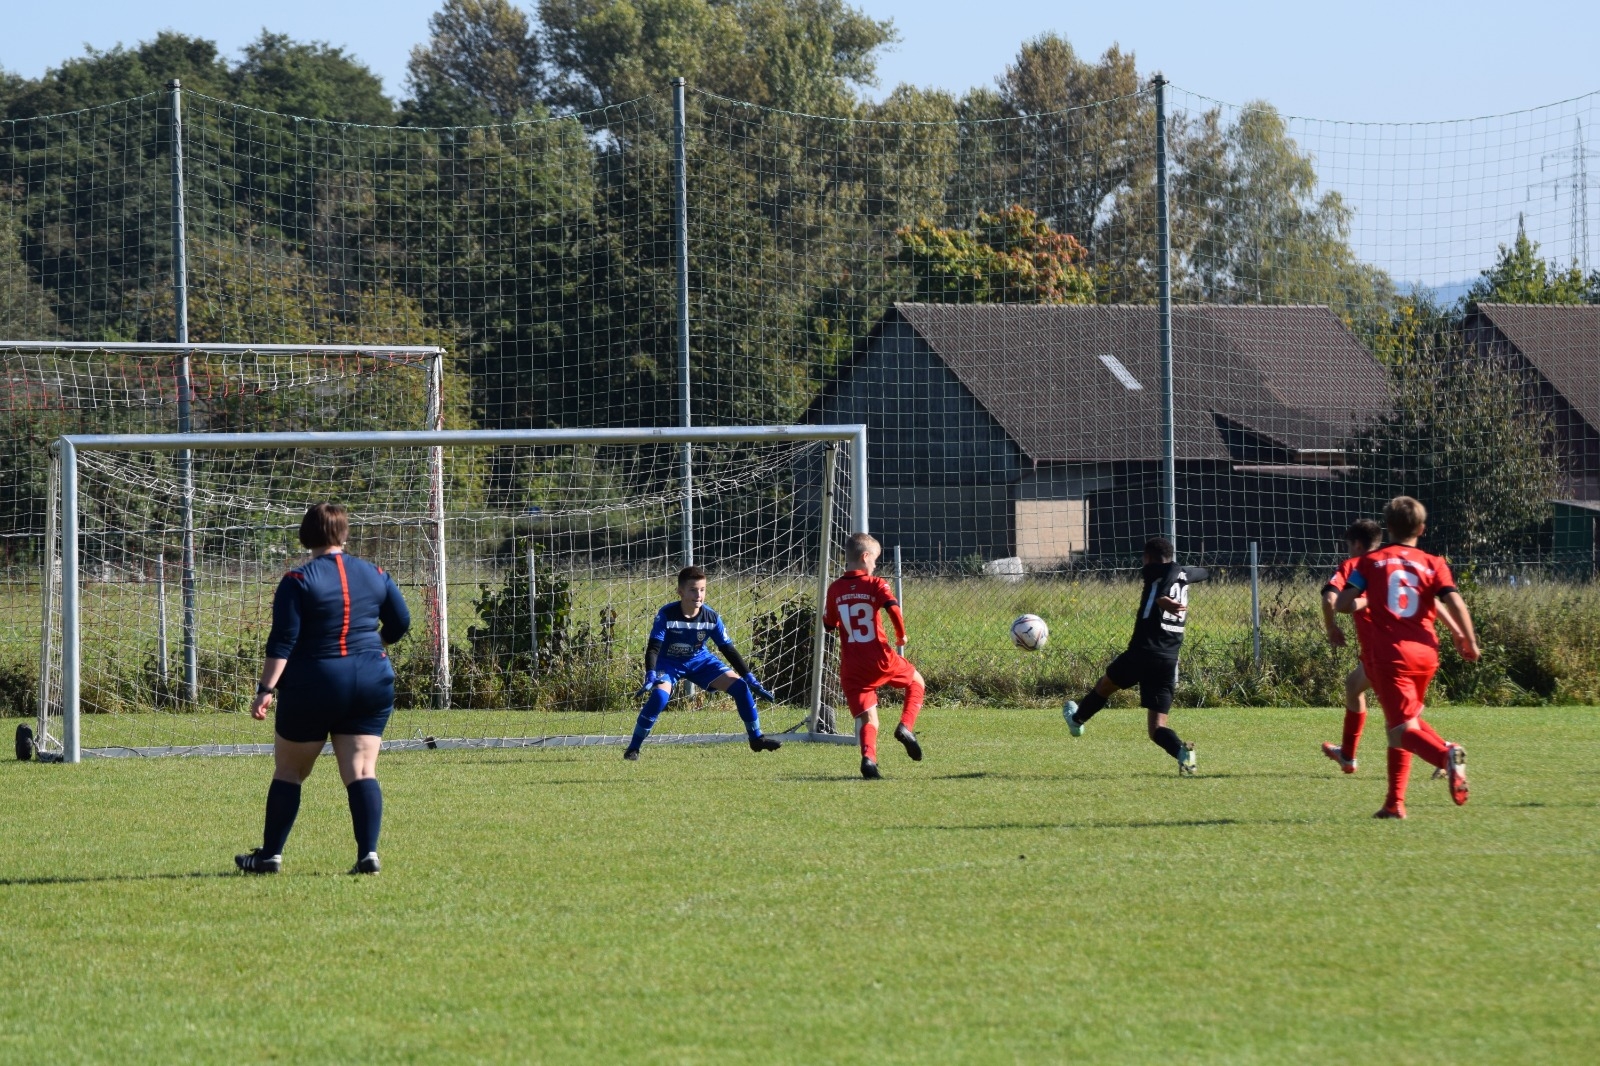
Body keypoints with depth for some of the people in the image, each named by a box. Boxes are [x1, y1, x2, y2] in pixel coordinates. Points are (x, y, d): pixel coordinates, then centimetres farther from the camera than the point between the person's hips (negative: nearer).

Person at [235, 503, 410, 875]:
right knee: (362, 772, 2)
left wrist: (266, 689, -13)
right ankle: (368, 854, -12)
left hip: (314, 685, -3)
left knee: (288, 772, 10)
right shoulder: (375, 575, 5)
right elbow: (400, 624, 13)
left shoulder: (298, 580, -7)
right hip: (372, 682, 3)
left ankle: (270, 855, 15)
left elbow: (283, 641, -13)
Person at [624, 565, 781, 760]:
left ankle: (756, 738, 10)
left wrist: (751, 679, -11)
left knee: (740, 686, -8)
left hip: (700, 661, 4)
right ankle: (633, 749, -19)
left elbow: (729, 650, -8)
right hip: (669, 663, -4)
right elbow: (653, 648, -27)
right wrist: (650, 676, -44)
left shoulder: (711, 618, -16)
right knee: (659, 696, -32)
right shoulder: (666, 615, -26)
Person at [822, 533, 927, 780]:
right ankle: (905, 727, 3)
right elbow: (894, 609, -19)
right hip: (880, 658, -3)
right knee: (916, 682, 24)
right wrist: (901, 635, -3)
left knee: (866, 717, 3)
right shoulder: (876, 585, -5)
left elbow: (829, 624, 14)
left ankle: (868, 757, -24)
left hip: (851, 667, 3)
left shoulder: (835, 590, 6)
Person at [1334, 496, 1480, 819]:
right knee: (1400, 725, 21)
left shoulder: (1370, 562, 7)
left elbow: (1342, 604, 0)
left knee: (1405, 729, -10)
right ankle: (1395, 802, 19)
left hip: (1388, 655, -3)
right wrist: (1469, 641, 5)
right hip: (1425, 654, 3)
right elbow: (1455, 604, -7)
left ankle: (1446, 754, -42)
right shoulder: (1433, 564, 8)